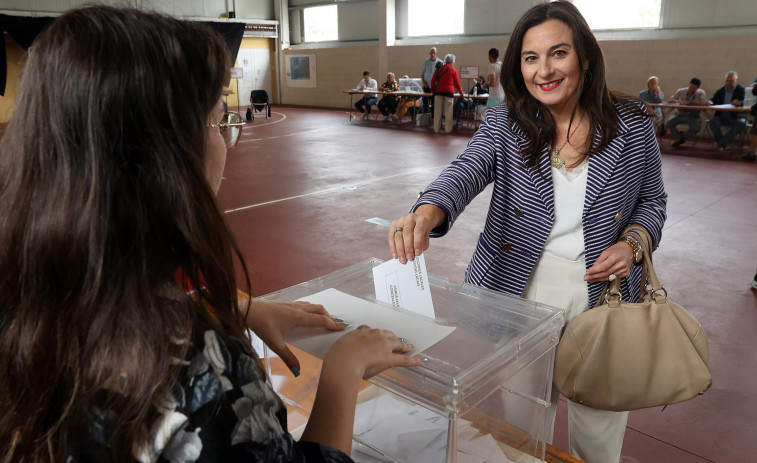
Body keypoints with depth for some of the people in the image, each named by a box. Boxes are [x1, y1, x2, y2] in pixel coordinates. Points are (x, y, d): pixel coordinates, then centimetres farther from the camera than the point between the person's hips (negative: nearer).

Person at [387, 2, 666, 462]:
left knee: (600, 420, 16)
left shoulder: (633, 124, -3)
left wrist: (632, 243, -12)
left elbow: (652, 201, 9)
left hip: (602, 290, 1)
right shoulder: (504, 124, -5)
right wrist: (427, 212, -44)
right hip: (520, 285, 0)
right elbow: (467, 171, -23)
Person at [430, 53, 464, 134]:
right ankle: (448, 129, 5)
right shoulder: (453, 70, 1)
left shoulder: (438, 69, 10)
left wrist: (433, 90, 22)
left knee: (437, 111, 5)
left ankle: (436, 129, 8)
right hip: (449, 91, -3)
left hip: (438, 91, 3)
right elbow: (457, 83, 4)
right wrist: (460, 92, 18)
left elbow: (433, 80, 11)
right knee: (448, 112, 3)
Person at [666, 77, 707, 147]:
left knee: (696, 127, -31)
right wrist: (677, 101, -24)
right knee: (668, 124, -23)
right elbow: (670, 100, -1)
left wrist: (690, 102, -28)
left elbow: (703, 104, -23)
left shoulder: (701, 93, -9)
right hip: (681, 115, 2)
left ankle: (680, 137, 2)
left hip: (693, 116, -2)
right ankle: (679, 139, 4)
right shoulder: (681, 91, -3)